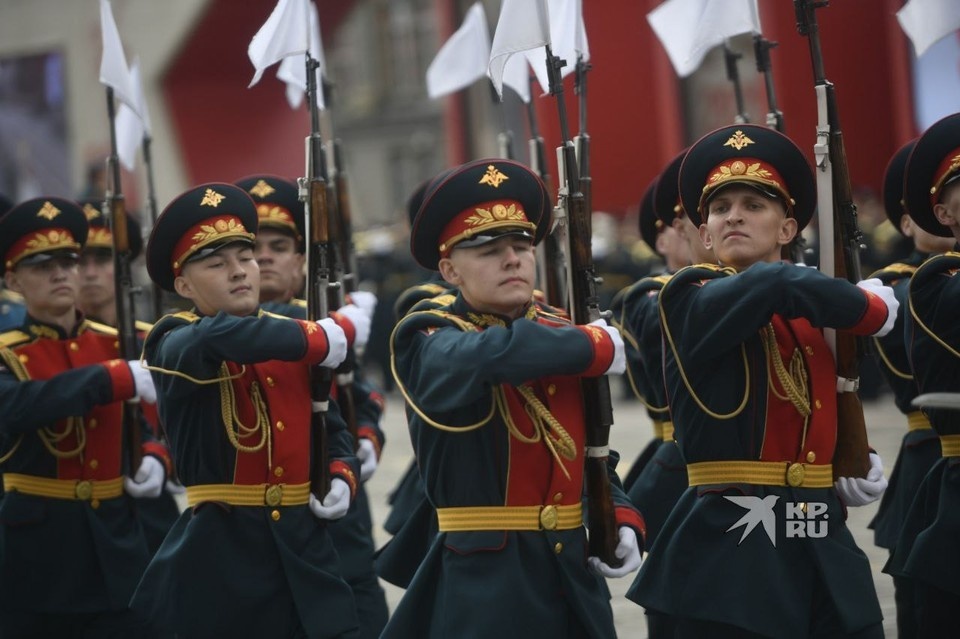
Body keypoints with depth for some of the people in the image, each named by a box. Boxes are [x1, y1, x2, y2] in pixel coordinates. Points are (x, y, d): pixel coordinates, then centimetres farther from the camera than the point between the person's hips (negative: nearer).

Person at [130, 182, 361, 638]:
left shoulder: (293, 342, 11)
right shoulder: (174, 344, -7)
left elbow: (331, 427, 20)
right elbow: (218, 337, -31)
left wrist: (342, 479, -1)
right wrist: (317, 340, -21)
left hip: (304, 549, 5)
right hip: (219, 553, -5)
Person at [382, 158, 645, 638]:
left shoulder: (562, 338, 10)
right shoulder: (428, 344, -9)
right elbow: (496, 354, -31)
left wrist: (622, 521, -1)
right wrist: (598, 347, -17)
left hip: (575, 579, 5)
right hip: (482, 585, -5)